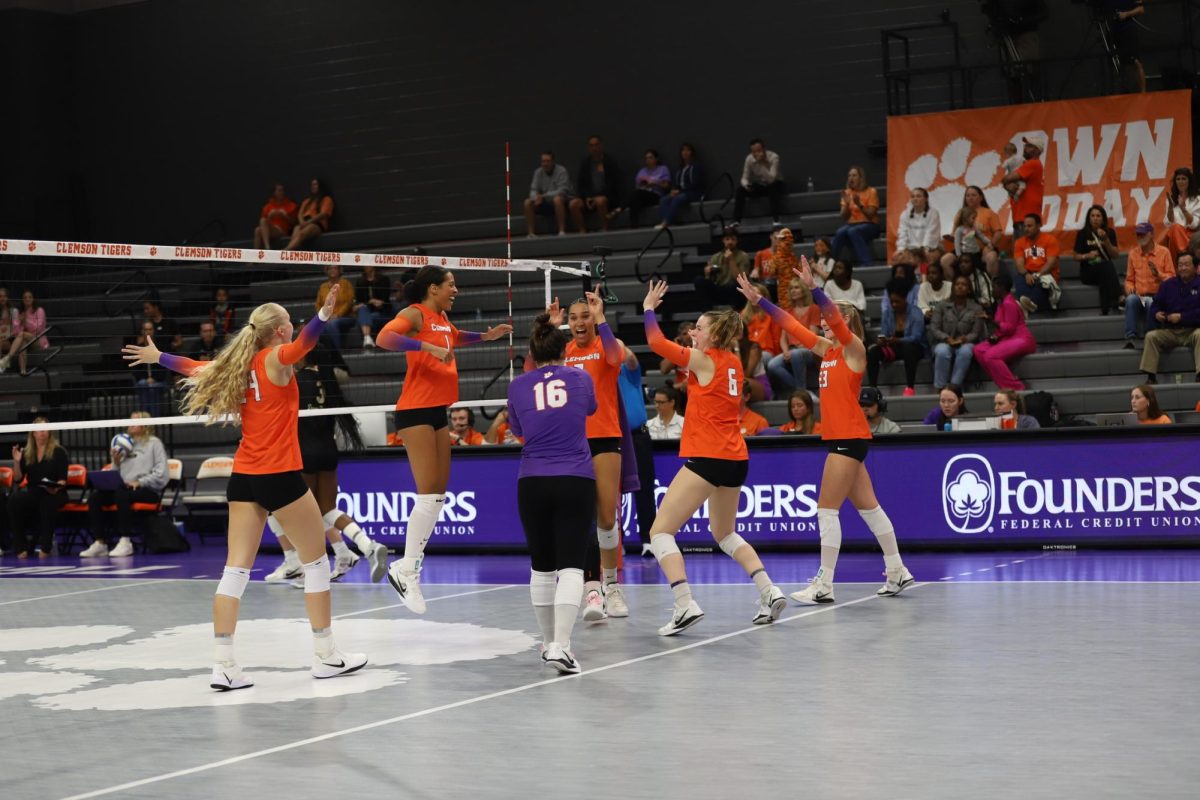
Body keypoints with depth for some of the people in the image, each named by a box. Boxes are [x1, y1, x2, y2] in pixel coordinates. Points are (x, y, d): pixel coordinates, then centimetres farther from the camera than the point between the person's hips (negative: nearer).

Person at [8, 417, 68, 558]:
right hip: (33, 493, 3)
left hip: (54, 493, -3)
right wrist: (16, 462, -9)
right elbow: (18, 479, 7)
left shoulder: (59, 451, 2)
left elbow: (63, 479, -5)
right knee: (14, 500, -29)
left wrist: (56, 488, -27)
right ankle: (20, 547, -26)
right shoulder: (26, 453, 11)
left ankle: (46, 547, -29)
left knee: (47, 502, -39)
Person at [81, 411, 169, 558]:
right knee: (94, 496, -17)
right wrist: (115, 462, 0)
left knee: (122, 494, -36)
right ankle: (100, 543, -20)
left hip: (148, 489, -6)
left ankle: (124, 542, -33)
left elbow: (161, 473, -6)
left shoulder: (154, 443, 6)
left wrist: (140, 482, -16)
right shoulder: (125, 445, 22)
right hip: (124, 487, 6)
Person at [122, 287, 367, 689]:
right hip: (280, 475, -6)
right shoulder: (276, 358, -8)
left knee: (236, 569, 2)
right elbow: (302, 344, -31)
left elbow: (198, 368, 25)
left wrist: (157, 357, 43)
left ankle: (224, 665, -2)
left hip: (243, 476, 7)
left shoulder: (238, 364, 9)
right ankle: (325, 655, 12)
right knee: (315, 558, 8)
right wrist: (324, 314, -50)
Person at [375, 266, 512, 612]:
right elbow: (383, 338, -27)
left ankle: (409, 563, 14)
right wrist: (428, 347, -32)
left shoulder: (442, 317, 17)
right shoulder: (415, 313, -8)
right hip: (415, 411, -9)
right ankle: (406, 569, -9)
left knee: (439, 494, 8)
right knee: (428, 494, -14)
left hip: (438, 411, 9)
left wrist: (486, 336, 32)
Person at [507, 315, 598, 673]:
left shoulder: (518, 386, 4)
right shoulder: (581, 378, 5)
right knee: (571, 566, -6)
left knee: (541, 566, 15)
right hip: (576, 482, -1)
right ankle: (560, 645, -21)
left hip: (533, 483, 1)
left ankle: (549, 642, 24)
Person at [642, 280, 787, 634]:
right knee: (724, 533, 26)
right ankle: (769, 592, 12)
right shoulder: (733, 362, 12)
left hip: (707, 458, -8)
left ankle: (686, 605, -21)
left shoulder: (703, 360, -6)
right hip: (736, 460, 8)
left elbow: (657, 342, -6)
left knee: (660, 531, -6)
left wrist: (648, 307, 7)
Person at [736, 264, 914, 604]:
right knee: (868, 507, 14)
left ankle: (824, 586, -7)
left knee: (827, 509, -9)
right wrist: (759, 300, 14)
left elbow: (836, 318, -25)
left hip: (850, 438, -9)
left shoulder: (854, 348, -8)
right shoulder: (827, 350, 13)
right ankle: (897, 572, 22)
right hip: (840, 438, 9)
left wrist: (812, 287, -34)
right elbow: (792, 325, 15)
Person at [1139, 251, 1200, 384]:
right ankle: (1151, 376, -23)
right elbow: (1156, 304, 14)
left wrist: (1182, 317, -20)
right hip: (1170, 332, 4)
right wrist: (1156, 314, -9)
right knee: (1151, 336, -21)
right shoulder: (1168, 284, 15)